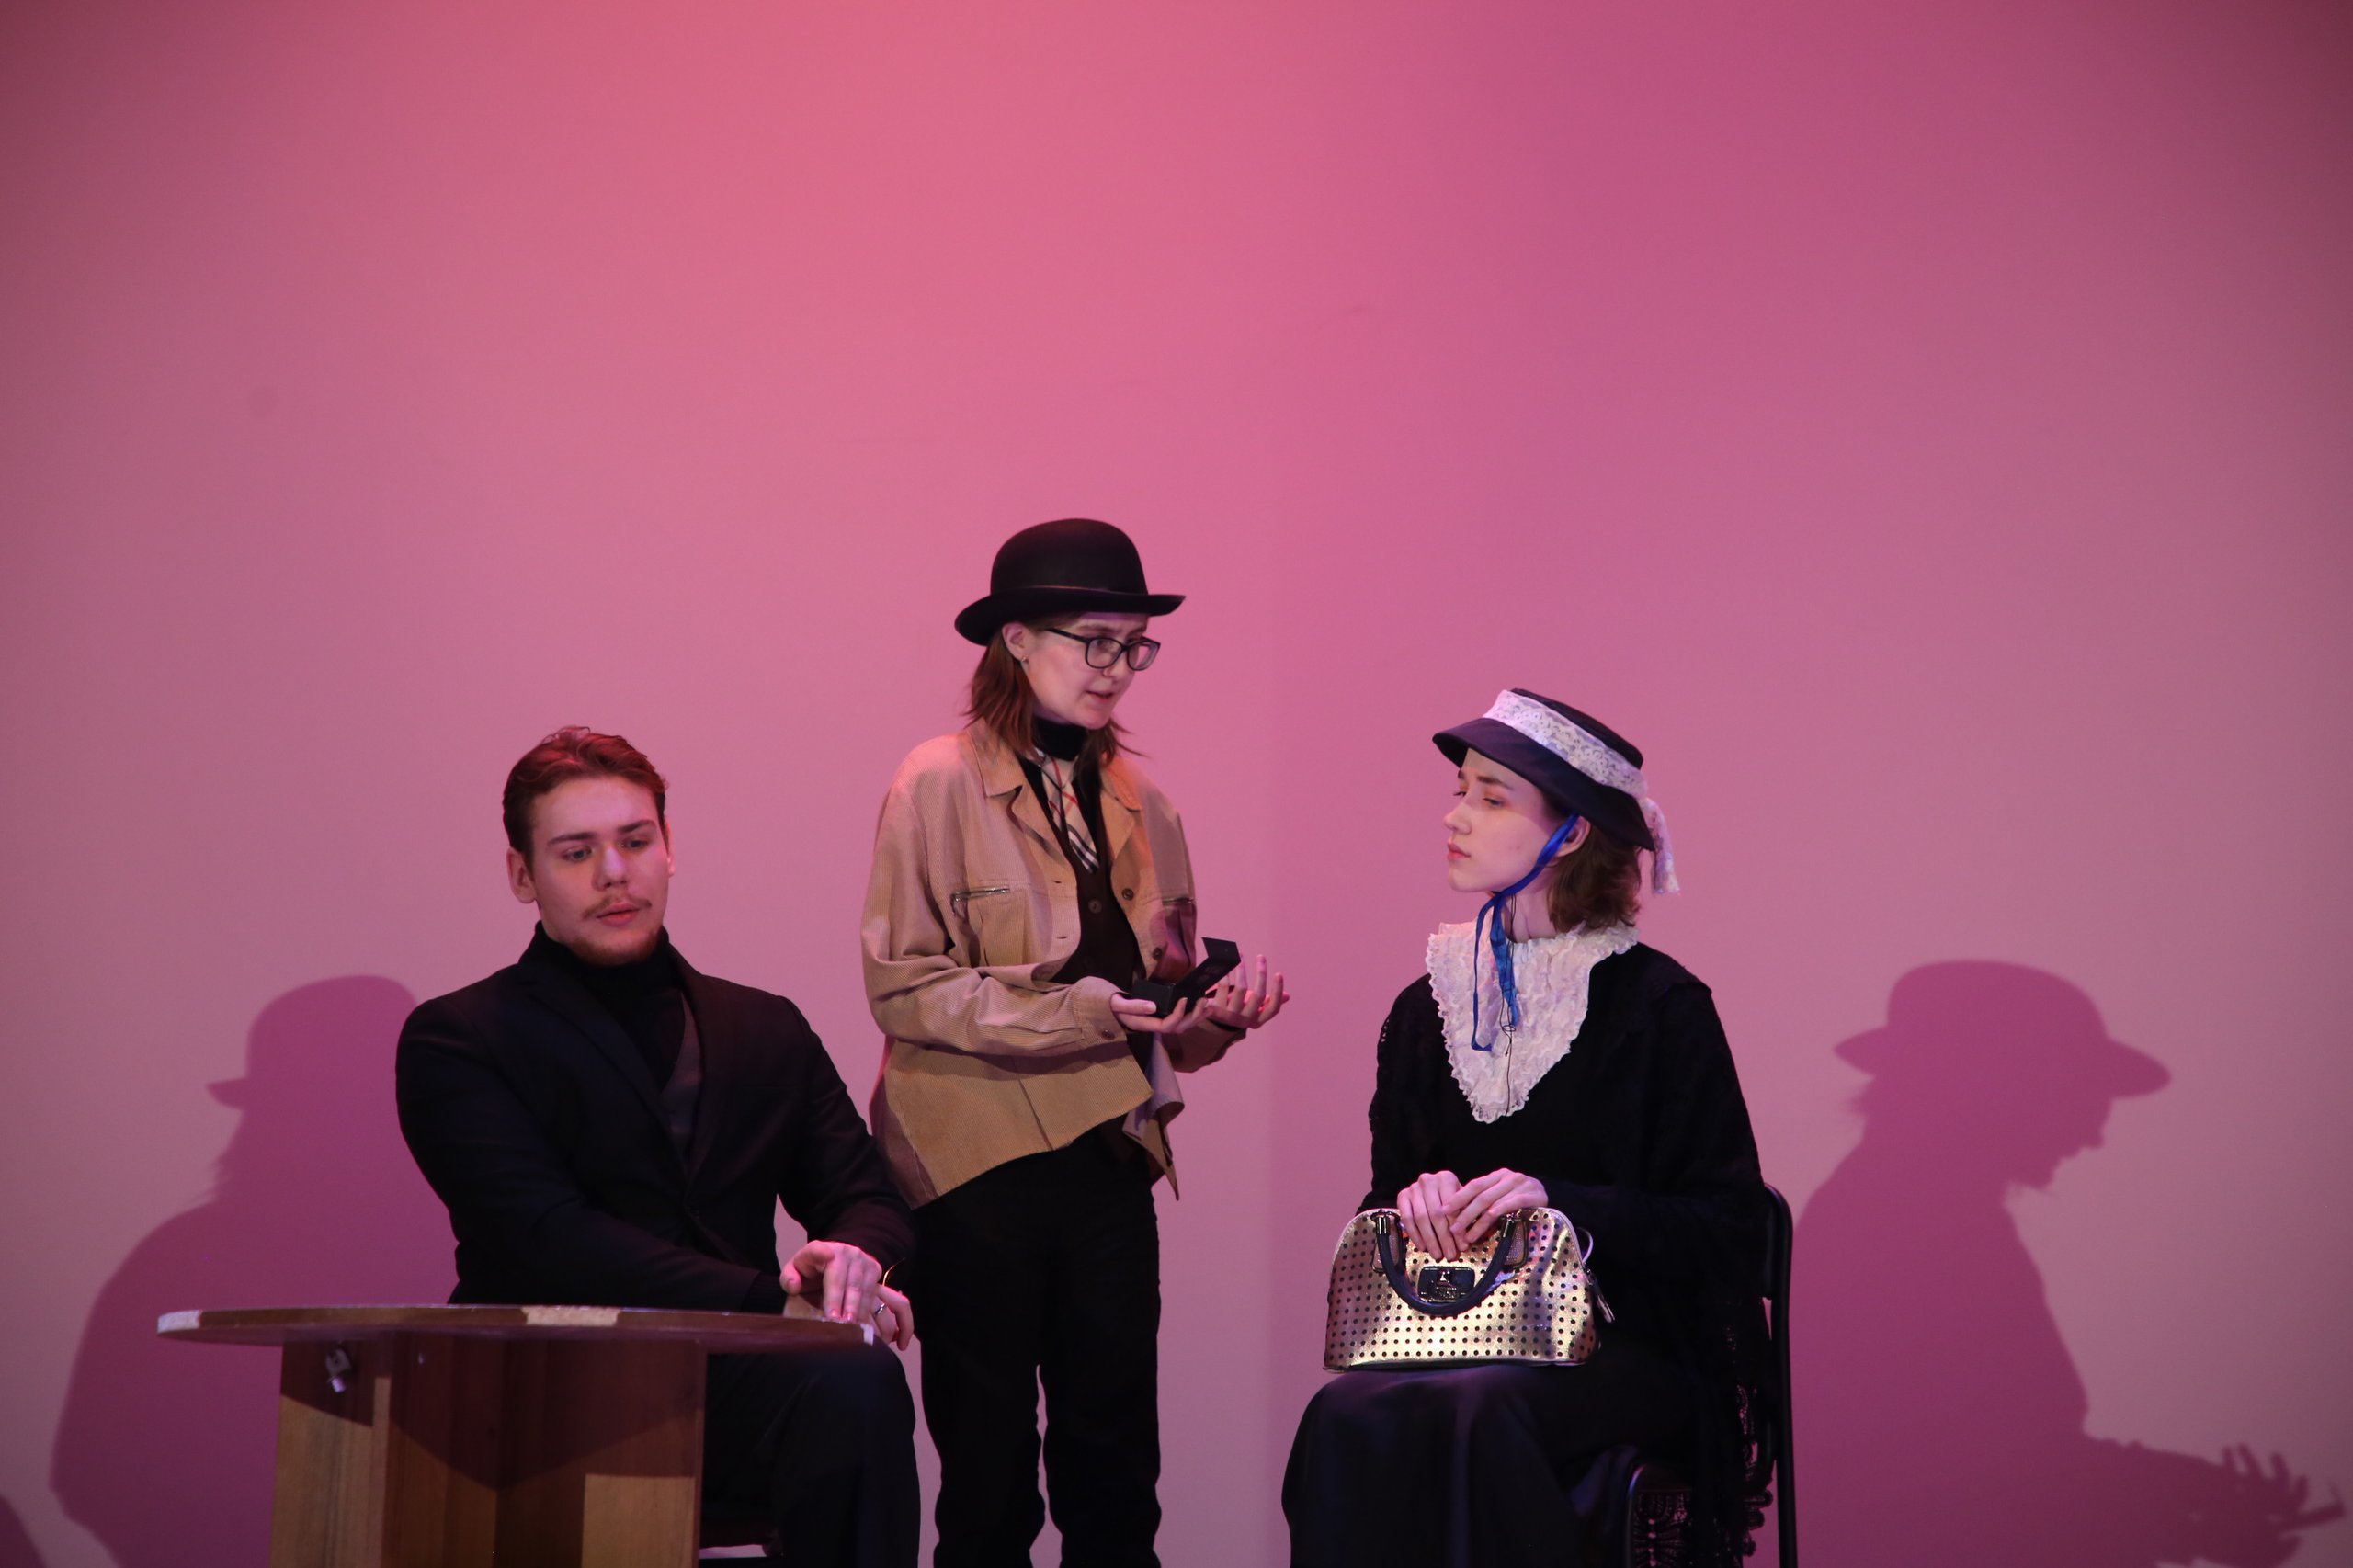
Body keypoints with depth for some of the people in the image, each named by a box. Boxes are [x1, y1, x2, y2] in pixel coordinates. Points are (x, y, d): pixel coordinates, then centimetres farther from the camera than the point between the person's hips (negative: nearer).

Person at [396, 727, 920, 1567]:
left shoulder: (769, 1031, 24)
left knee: (857, 1385, -34)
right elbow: (552, 1242, -6)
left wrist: (849, 1263, -12)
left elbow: (868, 1198, 16)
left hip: (733, 1380, 5)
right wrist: (775, 1297, -16)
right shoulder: (456, 1042, 8)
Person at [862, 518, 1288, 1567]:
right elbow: (903, 987, -10)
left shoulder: (1138, 801, 15)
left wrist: (1214, 1015, -3)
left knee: (1115, 1479, 3)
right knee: (990, 1479, 0)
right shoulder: (942, 784, -3)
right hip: (978, 1165, -5)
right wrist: (1077, 1013, -19)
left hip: (1110, 1162, 5)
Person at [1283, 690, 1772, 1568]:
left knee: (1469, 1415, -36)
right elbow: (1381, 1200, 19)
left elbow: (1726, 1227, -5)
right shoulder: (1427, 1010, 14)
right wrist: (1414, 1199, -6)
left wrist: (1558, 1200, -19)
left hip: (1621, 1350, -4)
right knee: (1349, 1418, -31)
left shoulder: (1657, 1005, -1)